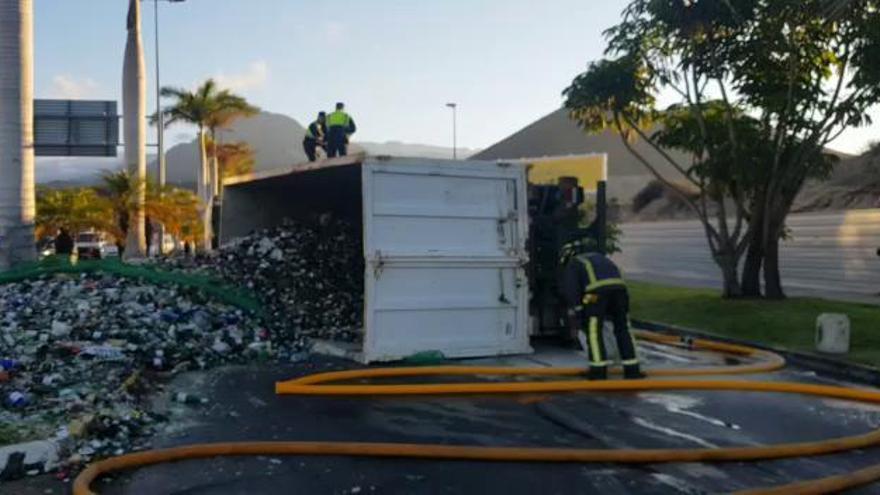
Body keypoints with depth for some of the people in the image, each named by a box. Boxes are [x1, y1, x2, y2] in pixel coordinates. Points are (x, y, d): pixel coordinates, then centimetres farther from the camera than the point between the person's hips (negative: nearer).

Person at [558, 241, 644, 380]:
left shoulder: (572, 265, 24)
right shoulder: (598, 257, 40)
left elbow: (572, 292, 11)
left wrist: (579, 323, 11)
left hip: (597, 290, -5)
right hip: (619, 286, 5)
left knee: (593, 330, 8)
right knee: (623, 328, 14)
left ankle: (599, 371, 9)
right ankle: (632, 370, 16)